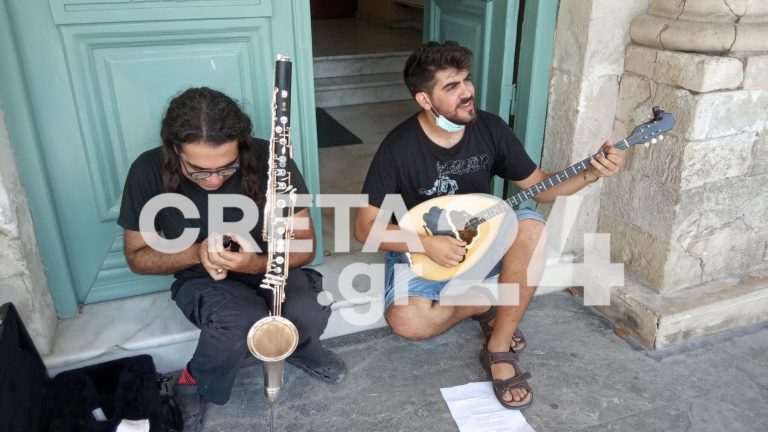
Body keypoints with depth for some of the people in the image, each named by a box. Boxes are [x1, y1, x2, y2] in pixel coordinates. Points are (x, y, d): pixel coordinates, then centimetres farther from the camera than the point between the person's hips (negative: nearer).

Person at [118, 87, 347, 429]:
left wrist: (258, 264, -34)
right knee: (242, 321, -35)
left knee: (311, 313, -33)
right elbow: (137, 257, -5)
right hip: (203, 280, 0)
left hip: (270, 268, 1)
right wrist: (195, 253, -25)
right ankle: (194, 386, -1)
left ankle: (299, 346, 7)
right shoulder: (150, 172, -18)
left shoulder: (269, 159, -21)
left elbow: (305, 246, -13)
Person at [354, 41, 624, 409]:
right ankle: (490, 303, 1)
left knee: (531, 227, -29)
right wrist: (426, 244, -29)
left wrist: (589, 174, -19)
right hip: (422, 251, -2)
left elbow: (539, 186, -1)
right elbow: (365, 227, -16)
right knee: (406, 321, -31)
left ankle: (498, 350, -16)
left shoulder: (490, 129, -9)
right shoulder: (399, 147, -20)